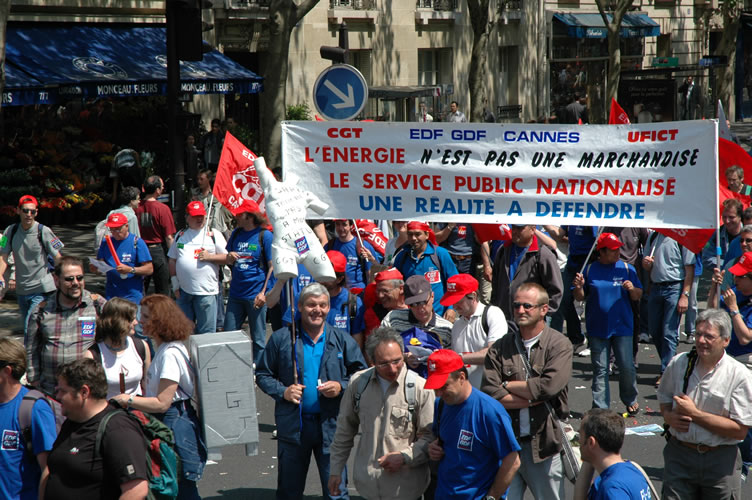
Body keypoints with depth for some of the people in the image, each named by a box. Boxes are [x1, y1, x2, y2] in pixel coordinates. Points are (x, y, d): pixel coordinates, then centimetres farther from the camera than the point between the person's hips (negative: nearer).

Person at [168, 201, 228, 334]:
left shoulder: (214, 235, 3)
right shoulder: (180, 235, 13)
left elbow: (227, 257, 1)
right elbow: (172, 260, 16)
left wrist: (209, 257, -13)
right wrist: (175, 283, 8)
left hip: (206, 291, -4)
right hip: (183, 290, 4)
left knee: (206, 331, -3)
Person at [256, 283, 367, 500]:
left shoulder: (342, 340, 3)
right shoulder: (281, 339, 2)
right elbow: (263, 375, 7)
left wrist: (341, 387, -10)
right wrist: (282, 391, -10)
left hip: (330, 426, 0)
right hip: (292, 426, 0)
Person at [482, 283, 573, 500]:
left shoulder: (559, 345, -1)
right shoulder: (500, 348, 6)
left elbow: (549, 386, -17)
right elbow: (489, 393, -6)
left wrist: (508, 386, -4)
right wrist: (534, 398, -10)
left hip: (544, 444, -2)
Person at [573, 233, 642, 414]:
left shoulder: (627, 269, 4)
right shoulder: (590, 269, 3)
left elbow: (638, 297, 7)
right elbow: (579, 297, 7)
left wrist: (632, 289, -14)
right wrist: (578, 288, -13)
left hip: (622, 326, 0)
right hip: (597, 329, 0)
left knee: (627, 367, -1)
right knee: (600, 370, 3)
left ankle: (631, 400, 21)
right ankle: (600, 407, 8)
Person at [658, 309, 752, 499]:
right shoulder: (678, 364, 3)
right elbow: (664, 398, 21)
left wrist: (695, 414, -15)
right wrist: (669, 416, -2)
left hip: (720, 460, -2)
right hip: (679, 455, 2)